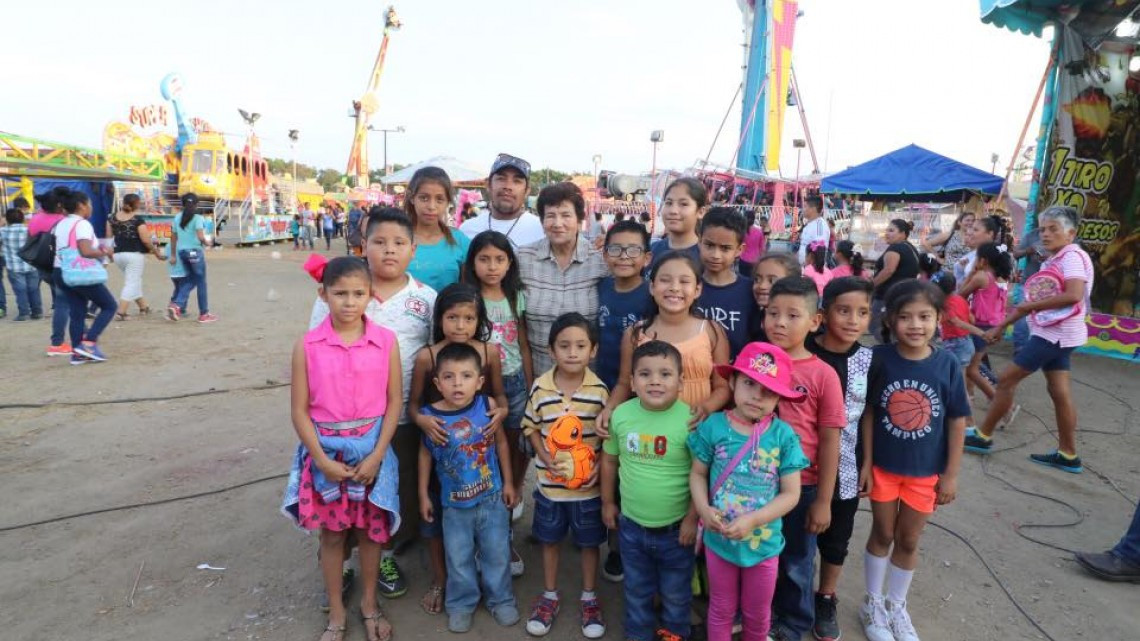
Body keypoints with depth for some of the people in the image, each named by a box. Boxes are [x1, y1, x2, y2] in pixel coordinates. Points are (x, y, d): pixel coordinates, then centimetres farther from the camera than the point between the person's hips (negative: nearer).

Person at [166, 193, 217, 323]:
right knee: (201, 282, 3)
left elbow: (173, 238, 11)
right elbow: (201, 237, -19)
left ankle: (176, 305, 1)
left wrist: (173, 255, 17)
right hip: (195, 251, -6)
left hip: (182, 251, 6)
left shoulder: (177, 218, 9)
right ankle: (204, 314, 8)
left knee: (191, 280, 18)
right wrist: (207, 243, 2)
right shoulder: (198, 218, -10)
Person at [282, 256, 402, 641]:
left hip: (371, 450, 0)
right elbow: (300, 410, -5)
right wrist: (322, 460, -12)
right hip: (325, 451, 0)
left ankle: (369, 604, 36)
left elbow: (394, 401, -4)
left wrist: (376, 456, -10)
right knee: (332, 534, 13)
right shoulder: (307, 346, -8)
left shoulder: (386, 341, -7)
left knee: (371, 530, 14)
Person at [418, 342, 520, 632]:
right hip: (454, 503, 0)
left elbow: (501, 443, -1)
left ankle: (501, 599, 38)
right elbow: (425, 455, -1)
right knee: (459, 558, 16)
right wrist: (424, 495, 4)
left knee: (497, 553, 16)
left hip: (491, 498, 0)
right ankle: (461, 604, 39)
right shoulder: (429, 416, -16)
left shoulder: (488, 406, -16)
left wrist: (508, 482, 3)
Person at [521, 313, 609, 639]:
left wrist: (599, 465, -16)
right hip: (550, 484, 1)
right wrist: (545, 457, -13)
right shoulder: (540, 388, -10)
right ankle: (549, 597, 39)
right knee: (549, 540, 19)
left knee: (589, 542, 16)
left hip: (588, 486, -1)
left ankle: (589, 599, 37)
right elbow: (532, 428, 2)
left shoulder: (599, 390, -13)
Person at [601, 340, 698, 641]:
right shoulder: (621, 414, -10)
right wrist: (607, 502, 9)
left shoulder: (690, 419, -21)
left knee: (676, 594, 22)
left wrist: (692, 517, -12)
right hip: (631, 526, 3)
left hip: (676, 529, -2)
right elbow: (609, 460, 5)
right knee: (636, 591, 24)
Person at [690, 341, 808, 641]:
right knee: (721, 610, 22)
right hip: (719, 539, 0)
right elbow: (698, 473, -4)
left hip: (763, 543, 0)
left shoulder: (784, 435, -15)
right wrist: (703, 508, -20)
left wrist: (753, 520, -22)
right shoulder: (713, 426, -14)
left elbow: (791, 493, -12)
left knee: (757, 614, 24)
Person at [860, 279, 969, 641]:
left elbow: (957, 421, -5)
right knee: (882, 534, 16)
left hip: (926, 471, 1)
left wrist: (951, 474, -3)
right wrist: (866, 462, -6)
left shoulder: (947, 365, -13)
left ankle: (896, 607, 38)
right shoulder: (880, 360, -15)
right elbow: (868, 412, -8)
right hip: (883, 465, -1)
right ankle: (873, 603, 36)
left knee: (908, 540, 16)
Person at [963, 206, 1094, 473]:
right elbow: (1032, 302, 17)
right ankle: (1068, 455, 17)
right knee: (1059, 392, 11)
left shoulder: (1072, 257, -13)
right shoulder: (1052, 262, 15)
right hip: (1051, 332, 9)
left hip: (1056, 333, -9)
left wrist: (1032, 305, -20)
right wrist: (1001, 326, 14)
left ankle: (983, 437, 6)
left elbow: (1073, 295, -29)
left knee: (1006, 380, -5)